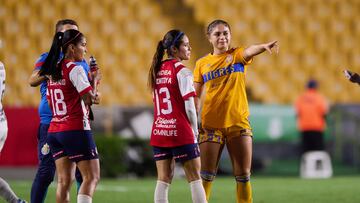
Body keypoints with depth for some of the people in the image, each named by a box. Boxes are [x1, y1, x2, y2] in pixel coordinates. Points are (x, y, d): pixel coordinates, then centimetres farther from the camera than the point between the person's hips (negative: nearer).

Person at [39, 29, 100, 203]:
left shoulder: (53, 71, 12)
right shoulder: (75, 69, -11)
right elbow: (91, 98, -18)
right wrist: (94, 97, 5)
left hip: (54, 131, 7)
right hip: (76, 130, -7)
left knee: (64, 180, 5)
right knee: (92, 177, -3)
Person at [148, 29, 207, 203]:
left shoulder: (157, 70, 10)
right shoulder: (182, 71, -10)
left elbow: (157, 104, 13)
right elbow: (189, 107, -13)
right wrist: (195, 130, -1)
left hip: (159, 131, 6)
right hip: (180, 132, -6)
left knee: (163, 180, 5)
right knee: (194, 177, 2)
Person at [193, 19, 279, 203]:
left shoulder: (237, 55, 3)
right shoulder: (202, 64, 7)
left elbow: (249, 51, -21)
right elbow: (196, 96, 9)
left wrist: (264, 46, -43)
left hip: (238, 123, 0)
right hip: (211, 125, 0)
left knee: (243, 175, 1)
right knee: (207, 175, 0)